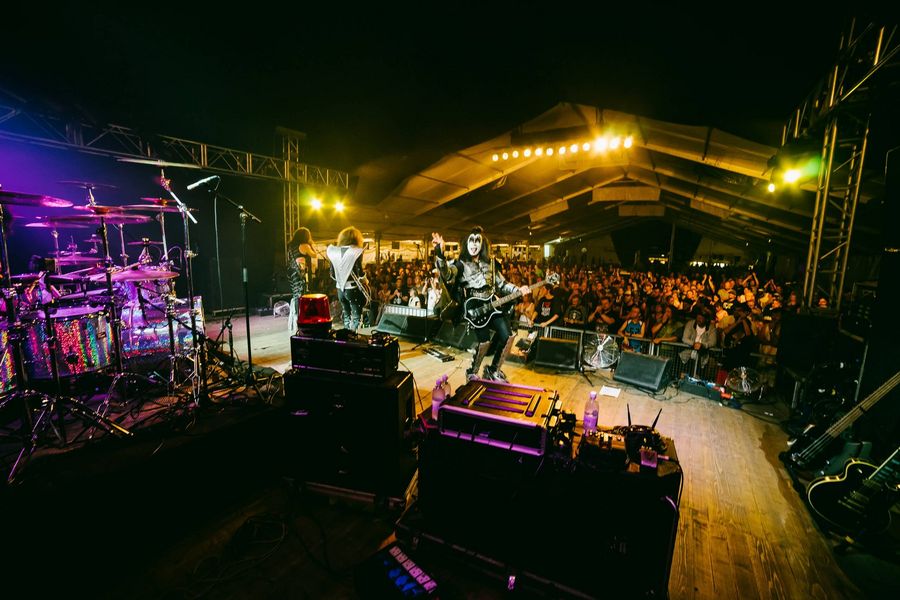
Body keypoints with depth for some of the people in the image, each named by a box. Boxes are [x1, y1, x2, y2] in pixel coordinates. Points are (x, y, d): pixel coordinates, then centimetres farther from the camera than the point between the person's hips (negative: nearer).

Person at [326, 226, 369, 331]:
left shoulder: (334, 251, 5)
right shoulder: (356, 252, -10)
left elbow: (332, 274, 7)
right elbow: (359, 272, -16)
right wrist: (365, 281, 2)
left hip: (340, 289, 6)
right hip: (353, 288, -6)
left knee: (346, 315, 18)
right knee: (356, 317, 0)